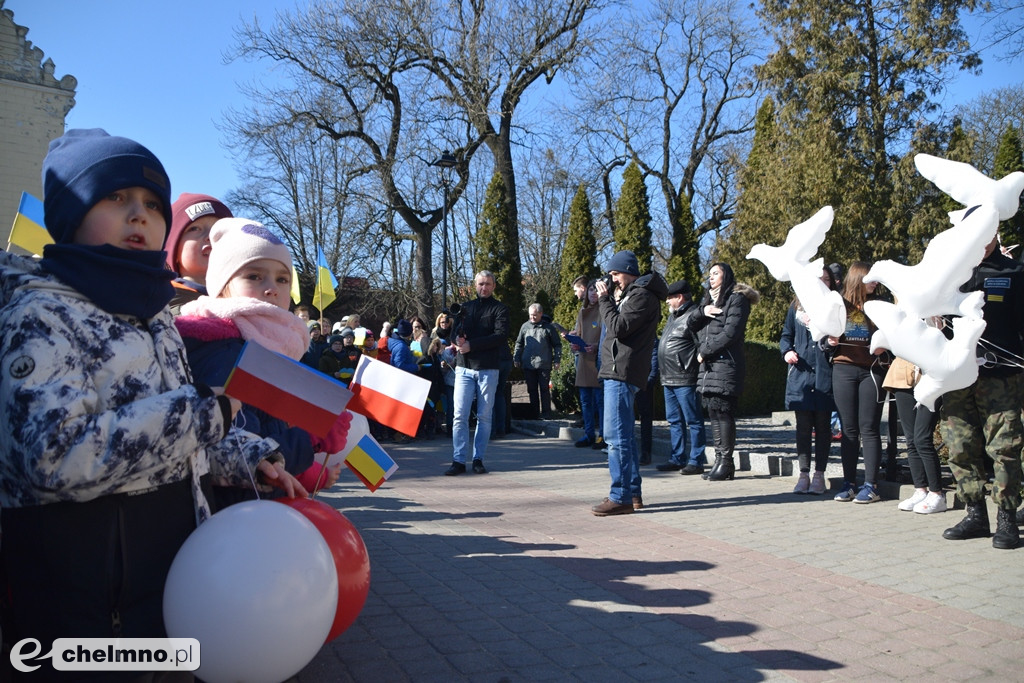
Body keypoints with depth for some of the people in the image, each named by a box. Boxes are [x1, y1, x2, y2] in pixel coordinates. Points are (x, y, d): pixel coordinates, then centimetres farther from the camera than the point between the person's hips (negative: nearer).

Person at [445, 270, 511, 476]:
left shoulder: (500, 309, 4)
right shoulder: (466, 307, 18)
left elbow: (501, 336, -10)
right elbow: (454, 330, 16)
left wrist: (471, 345, -14)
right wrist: (457, 339, -9)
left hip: (488, 368, -2)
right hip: (464, 367, 3)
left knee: (485, 416, 4)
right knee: (460, 415, -4)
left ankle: (478, 459, 11)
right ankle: (458, 460, -1)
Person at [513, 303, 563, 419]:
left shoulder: (547, 327, 2)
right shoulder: (525, 326, 10)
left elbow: (557, 345, 7)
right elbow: (519, 343, 18)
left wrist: (557, 360, 1)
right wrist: (516, 358, 13)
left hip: (544, 364, -3)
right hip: (528, 365, 3)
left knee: (544, 389, -1)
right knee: (532, 390, 9)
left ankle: (545, 413, 6)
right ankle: (534, 413, 17)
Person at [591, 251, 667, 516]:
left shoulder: (642, 296, -10)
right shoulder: (631, 295, 22)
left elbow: (618, 327, -19)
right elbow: (615, 326, 18)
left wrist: (604, 299, -9)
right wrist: (607, 300, 7)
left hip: (622, 373, -11)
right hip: (618, 371, 11)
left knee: (616, 435, -11)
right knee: (624, 435, 14)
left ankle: (620, 498, -9)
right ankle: (633, 493, 20)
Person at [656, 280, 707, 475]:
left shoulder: (693, 316, -12)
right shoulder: (673, 316, 18)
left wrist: (690, 364, -16)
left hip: (685, 380, -10)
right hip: (668, 380, 10)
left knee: (693, 421, -1)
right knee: (674, 421, 14)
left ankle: (696, 461, 3)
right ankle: (677, 459, 22)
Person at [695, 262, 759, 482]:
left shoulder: (736, 299, -2)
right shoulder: (708, 298, 23)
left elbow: (730, 332, -12)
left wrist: (704, 351, -9)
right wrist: (702, 311, -4)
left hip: (726, 363, -8)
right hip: (708, 364, 8)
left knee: (723, 412, -8)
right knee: (713, 412, 6)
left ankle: (726, 462, -4)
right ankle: (719, 460, 11)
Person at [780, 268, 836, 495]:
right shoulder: (797, 306, 12)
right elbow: (786, 335, 16)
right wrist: (786, 351, -3)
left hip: (825, 373, -1)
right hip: (801, 372, 1)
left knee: (823, 425, 3)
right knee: (803, 426, 3)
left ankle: (819, 475, 11)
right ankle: (804, 474, 10)